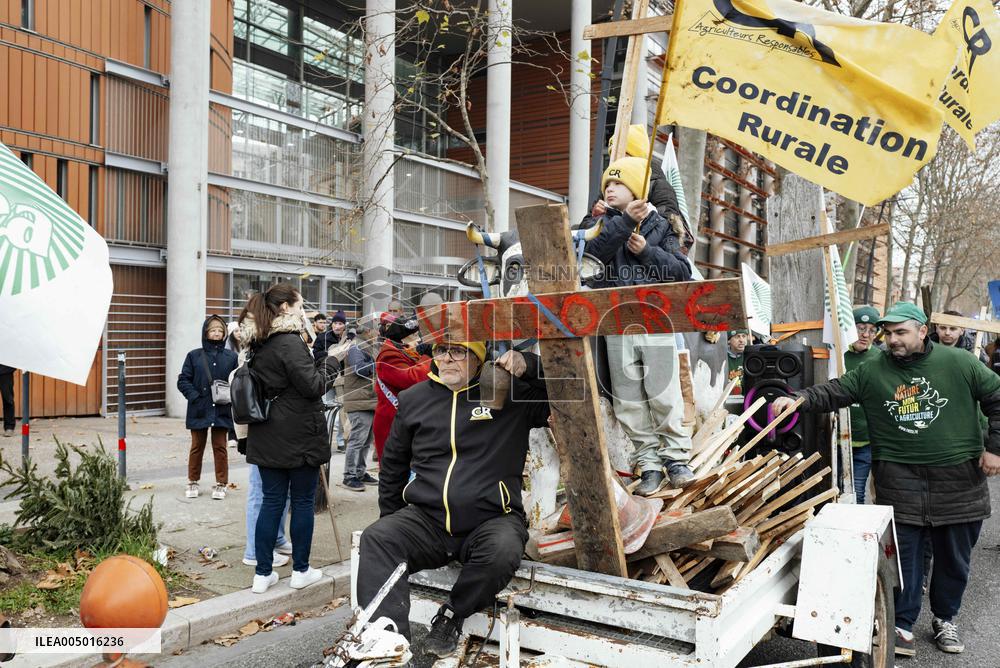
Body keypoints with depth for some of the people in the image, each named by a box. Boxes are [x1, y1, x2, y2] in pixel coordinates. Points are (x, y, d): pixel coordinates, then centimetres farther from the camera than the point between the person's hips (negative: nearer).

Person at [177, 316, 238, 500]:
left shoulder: (231, 357, 1)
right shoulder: (194, 356, 0)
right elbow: (183, 381, -1)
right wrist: (195, 397, -13)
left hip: (221, 411, 0)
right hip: (199, 410, 0)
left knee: (220, 447, 7)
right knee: (197, 447, 12)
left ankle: (221, 484, 17)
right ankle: (193, 482, 25)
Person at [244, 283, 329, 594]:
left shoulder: (259, 344, 10)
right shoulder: (290, 342, -16)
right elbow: (312, 386, -19)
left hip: (267, 436, 7)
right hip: (299, 435, -7)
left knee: (271, 501, 11)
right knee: (302, 501, 6)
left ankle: (263, 573, 14)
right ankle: (301, 570, 17)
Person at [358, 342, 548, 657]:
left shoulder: (512, 393, 2)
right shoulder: (414, 398, 12)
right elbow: (393, 465, 22)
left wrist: (528, 364, -15)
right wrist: (391, 519, 20)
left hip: (491, 519, -2)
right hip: (426, 519, 3)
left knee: (502, 551, -34)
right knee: (376, 539, -23)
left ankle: (451, 617, -9)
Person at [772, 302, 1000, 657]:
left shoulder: (959, 363, -4)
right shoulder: (872, 371, -1)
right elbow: (833, 393, -4)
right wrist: (798, 399, -22)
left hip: (958, 479, 1)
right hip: (900, 478, 0)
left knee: (954, 557, 13)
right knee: (903, 554, 2)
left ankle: (944, 619, 34)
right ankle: (902, 626, 15)